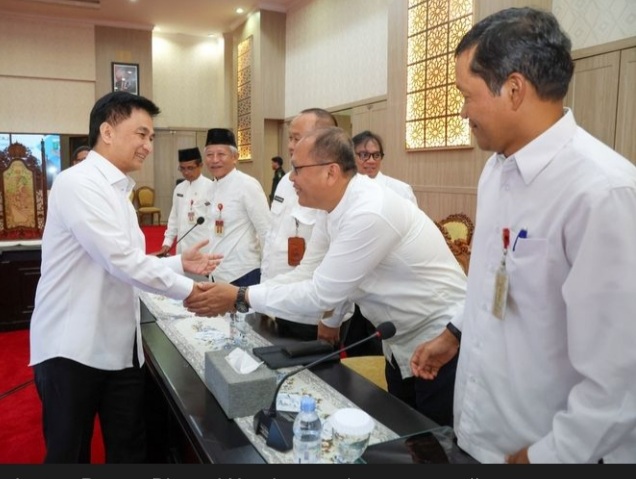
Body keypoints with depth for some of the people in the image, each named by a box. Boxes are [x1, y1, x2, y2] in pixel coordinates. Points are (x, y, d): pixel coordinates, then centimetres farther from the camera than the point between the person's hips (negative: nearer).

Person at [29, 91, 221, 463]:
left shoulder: (117, 190, 14)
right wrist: (187, 289, -16)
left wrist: (179, 264, 2)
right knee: (69, 454, 9)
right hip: (73, 348, -8)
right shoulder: (79, 183, -16)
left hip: (120, 345, 8)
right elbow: (121, 261, -23)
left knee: (130, 450, 15)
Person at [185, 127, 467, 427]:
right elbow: (313, 272, 8)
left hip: (440, 342, -8)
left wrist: (240, 298, -22)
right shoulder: (333, 204, -3)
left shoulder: (370, 213, -30)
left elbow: (320, 294, -27)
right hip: (402, 341, 8)